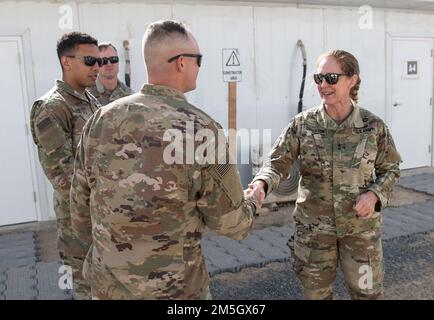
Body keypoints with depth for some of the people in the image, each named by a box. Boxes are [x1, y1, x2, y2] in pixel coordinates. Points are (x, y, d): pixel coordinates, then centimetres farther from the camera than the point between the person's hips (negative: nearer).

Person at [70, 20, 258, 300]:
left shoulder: (101, 119, -6)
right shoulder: (202, 130, -20)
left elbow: (81, 205, 3)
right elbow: (232, 224, -11)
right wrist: (252, 201, 11)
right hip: (172, 289, -4)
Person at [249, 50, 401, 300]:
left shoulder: (373, 126, -8)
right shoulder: (303, 124, -8)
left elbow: (390, 169, 3)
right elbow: (278, 163, -10)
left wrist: (375, 194, -17)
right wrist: (261, 184, -31)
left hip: (361, 226, 0)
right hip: (314, 227, 1)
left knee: (367, 291, 15)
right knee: (316, 292, 18)